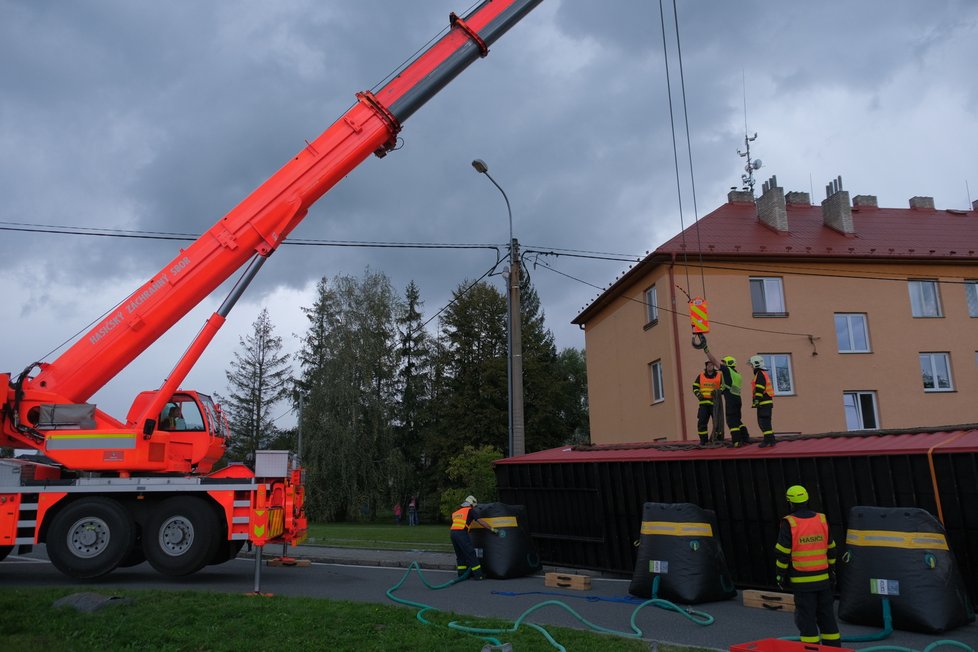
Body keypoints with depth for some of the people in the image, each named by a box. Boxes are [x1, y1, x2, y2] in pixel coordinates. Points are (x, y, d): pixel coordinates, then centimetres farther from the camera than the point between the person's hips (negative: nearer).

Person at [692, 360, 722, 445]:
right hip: (704, 403, 1)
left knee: (717, 421, 3)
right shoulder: (701, 376, 8)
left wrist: (718, 392, -15)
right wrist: (698, 394, -6)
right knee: (702, 422, -3)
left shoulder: (719, 376, 4)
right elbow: (695, 387, 12)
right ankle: (703, 439, 4)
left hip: (715, 402, -1)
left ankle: (719, 438, 14)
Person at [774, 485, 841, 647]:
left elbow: (782, 553, -12)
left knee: (806, 618, 2)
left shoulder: (789, 523, -13)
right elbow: (831, 550, 10)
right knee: (827, 616, 15)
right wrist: (832, 571, 20)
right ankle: (834, 647, 20)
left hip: (802, 581, -5)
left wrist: (780, 575, -2)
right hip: (823, 579, 5)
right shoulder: (821, 520, 2)